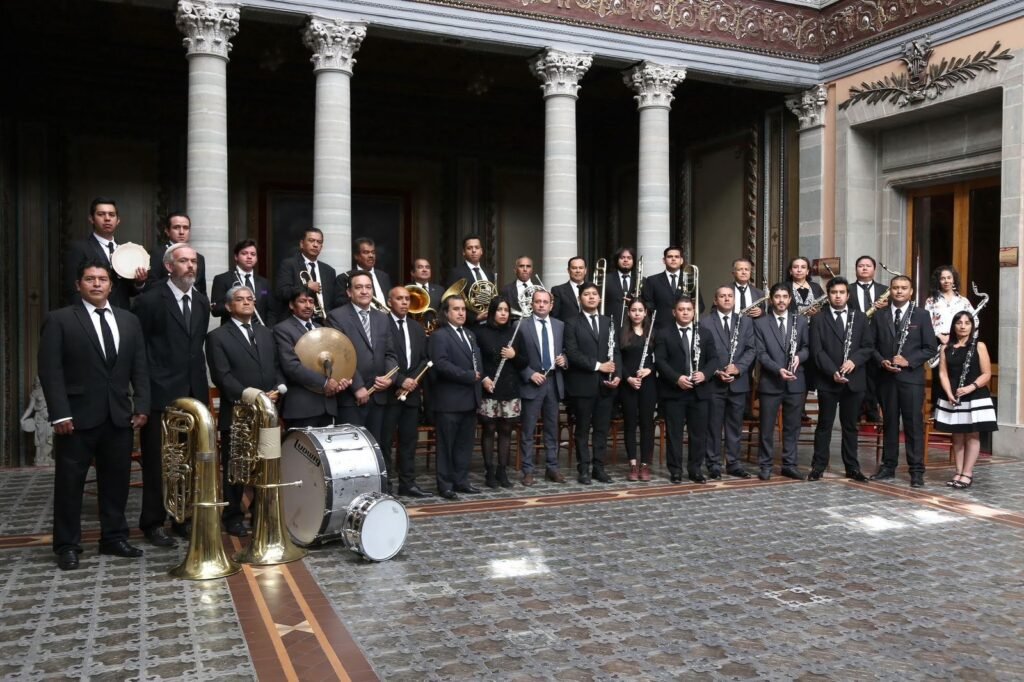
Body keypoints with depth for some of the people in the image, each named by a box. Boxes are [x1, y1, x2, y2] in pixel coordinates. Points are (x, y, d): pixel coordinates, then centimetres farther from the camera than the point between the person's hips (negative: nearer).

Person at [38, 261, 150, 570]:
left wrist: (141, 406, 0)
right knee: (69, 483, 5)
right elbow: (50, 371, -7)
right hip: (77, 416, -4)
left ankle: (114, 537, 22)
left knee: (116, 480, 9)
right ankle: (67, 546, 15)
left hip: (119, 416, 4)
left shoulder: (129, 321, 12)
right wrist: (60, 414, -14)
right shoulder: (59, 320, -1)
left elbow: (140, 368, 10)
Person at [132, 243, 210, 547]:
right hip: (161, 394, -5)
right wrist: (143, 390, -5)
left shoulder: (202, 301, 12)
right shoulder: (149, 301, -5)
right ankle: (153, 523, 15)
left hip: (194, 393, 5)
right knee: (157, 463, 3)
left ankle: (184, 519, 21)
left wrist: (199, 378, 11)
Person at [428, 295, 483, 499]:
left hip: (470, 398, 8)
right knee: (447, 444, 0)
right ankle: (445, 484, 8)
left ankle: (461, 480, 20)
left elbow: (476, 360, 21)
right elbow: (441, 364, -20)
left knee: (465, 443, 11)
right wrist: (468, 376, -18)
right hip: (449, 400, -8)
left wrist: (477, 374, 1)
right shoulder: (439, 335, -8)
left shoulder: (470, 335, 20)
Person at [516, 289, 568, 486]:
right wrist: (530, 374, -14)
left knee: (552, 428, 11)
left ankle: (552, 467, 19)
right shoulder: (522, 326, -4)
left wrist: (563, 359, -3)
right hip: (532, 382, -4)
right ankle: (528, 471, 6)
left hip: (554, 381, 4)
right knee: (528, 429, 0)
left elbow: (564, 350, 18)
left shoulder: (560, 325, 10)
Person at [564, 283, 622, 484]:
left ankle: (599, 467, 16)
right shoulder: (572, 324, 0)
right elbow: (572, 353, -10)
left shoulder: (608, 322, 13)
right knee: (583, 429, 4)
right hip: (583, 384, -4)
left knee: (602, 429, 7)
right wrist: (597, 365, -16)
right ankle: (584, 469, 11)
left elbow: (616, 351, 9)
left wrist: (617, 375, -6)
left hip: (606, 384, 4)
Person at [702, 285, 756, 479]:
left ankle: (734, 463, 17)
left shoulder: (745, 321, 10)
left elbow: (751, 349, 3)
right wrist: (716, 372, -15)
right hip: (714, 382, -3)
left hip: (738, 382, 3)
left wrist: (738, 367, -12)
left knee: (735, 426, 9)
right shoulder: (705, 322, 1)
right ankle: (714, 464, 9)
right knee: (713, 426, 2)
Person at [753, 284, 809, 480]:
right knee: (767, 427, 3)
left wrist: (799, 356, -13)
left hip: (795, 383, 2)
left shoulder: (801, 321, 9)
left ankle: (789, 464, 18)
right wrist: (778, 369, -19)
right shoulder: (760, 323, 1)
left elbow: (807, 347, 9)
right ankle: (765, 465, 13)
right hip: (770, 383, -2)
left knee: (792, 427, 8)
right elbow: (761, 354, -5)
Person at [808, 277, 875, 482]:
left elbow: (868, 347, 4)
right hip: (827, 381, -2)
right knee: (824, 425, 4)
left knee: (850, 426, 10)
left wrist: (854, 361, -14)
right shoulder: (819, 320, 2)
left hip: (854, 381, 2)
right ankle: (818, 466, 10)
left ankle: (852, 467, 17)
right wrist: (832, 372, -17)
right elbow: (817, 351, -5)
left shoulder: (860, 318, 9)